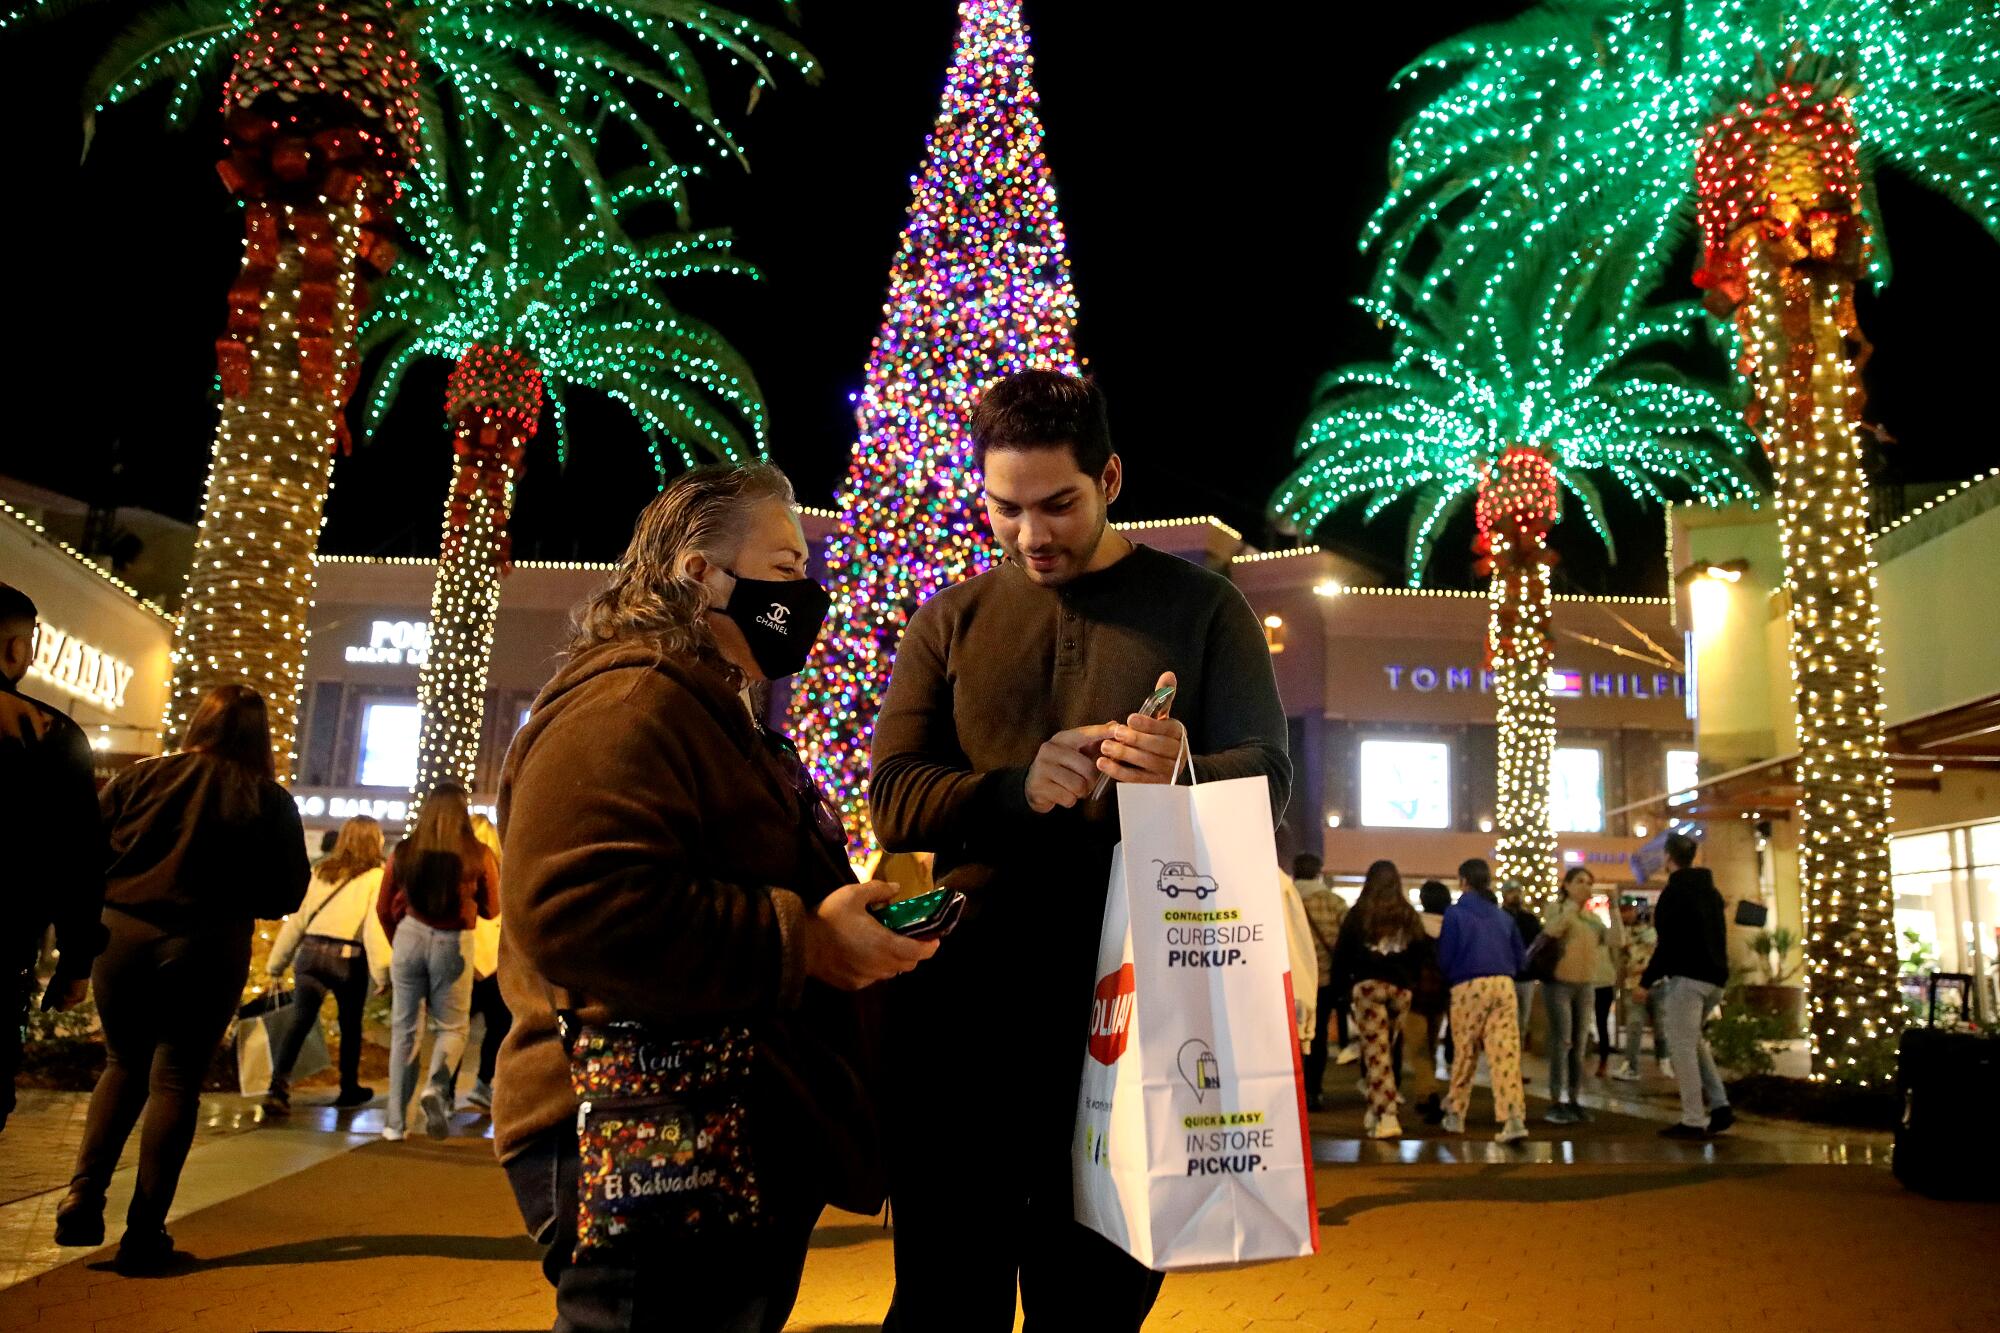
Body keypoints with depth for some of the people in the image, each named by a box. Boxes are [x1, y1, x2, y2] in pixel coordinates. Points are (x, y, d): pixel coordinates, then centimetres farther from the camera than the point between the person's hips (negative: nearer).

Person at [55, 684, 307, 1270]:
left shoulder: (141, 777, 1)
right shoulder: (269, 800, -3)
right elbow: (286, 896, -1)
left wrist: (124, 893, 17)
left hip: (120, 935, 2)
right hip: (208, 951, -2)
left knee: (124, 1066, 21)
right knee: (175, 1080, 7)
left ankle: (84, 1195, 9)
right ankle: (144, 1232, 8)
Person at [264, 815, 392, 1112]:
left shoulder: (320, 872, 13)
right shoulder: (376, 877, -2)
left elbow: (296, 920, 12)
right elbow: (375, 928, -10)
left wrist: (277, 962, 16)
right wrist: (382, 971, -10)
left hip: (311, 951, 3)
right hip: (348, 957, -3)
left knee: (299, 1021, 2)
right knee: (350, 1025, 14)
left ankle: (278, 1087, -14)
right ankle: (349, 1089, 25)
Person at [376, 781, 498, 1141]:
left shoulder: (404, 851, 0)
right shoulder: (478, 855, -6)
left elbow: (384, 907, 9)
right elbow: (491, 909, 5)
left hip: (410, 937, 2)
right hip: (454, 943, -2)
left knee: (403, 1028, 10)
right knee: (452, 1027, 14)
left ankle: (395, 1121, 12)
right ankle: (435, 1088, -13)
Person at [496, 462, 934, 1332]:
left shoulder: (719, 716, 21)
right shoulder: (628, 701, -14)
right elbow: (577, 905, -30)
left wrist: (853, 919, 15)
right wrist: (803, 942, -22)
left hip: (749, 1145, 11)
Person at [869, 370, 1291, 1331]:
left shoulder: (1201, 609, 6)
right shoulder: (949, 623, 11)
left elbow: (1267, 776, 1)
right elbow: (893, 797, 3)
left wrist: (1182, 774, -22)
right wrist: (1018, 787, -17)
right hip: (963, 1006, 1)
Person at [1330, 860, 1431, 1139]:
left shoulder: (1359, 914, 1)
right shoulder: (1409, 916, 9)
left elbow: (1342, 951, 0)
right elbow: (1421, 952, 9)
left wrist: (1341, 983, 8)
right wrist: (1411, 981, 13)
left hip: (1368, 984, -3)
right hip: (1401, 988, 4)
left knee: (1375, 1052, -4)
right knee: (1387, 1051, 15)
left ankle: (1386, 1116, -13)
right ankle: (1375, 1111, 22)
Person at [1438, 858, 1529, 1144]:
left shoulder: (1455, 913, -1)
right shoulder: (1504, 916, 13)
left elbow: (1445, 958, -4)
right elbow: (1520, 958, 15)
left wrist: (1451, 978, 16)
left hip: (1469, 986, -3)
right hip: (1504, 985, 3)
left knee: (1464, 1054, 10)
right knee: (1506, 1053, -3)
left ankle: (1455, 1114, 22)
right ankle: (1514, 1118, -13)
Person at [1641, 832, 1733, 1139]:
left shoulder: (1674, 891, -11)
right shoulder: (1710, 890, 15)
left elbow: (1668, 943, -17)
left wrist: (1646, 981, -11)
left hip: (1688, 976, -9)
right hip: (1715, 977, 9)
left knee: (1682, 1047, -3)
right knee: (1693, 1040, 22)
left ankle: (1694, 1122, -3)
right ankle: (1719, 1106, 13)